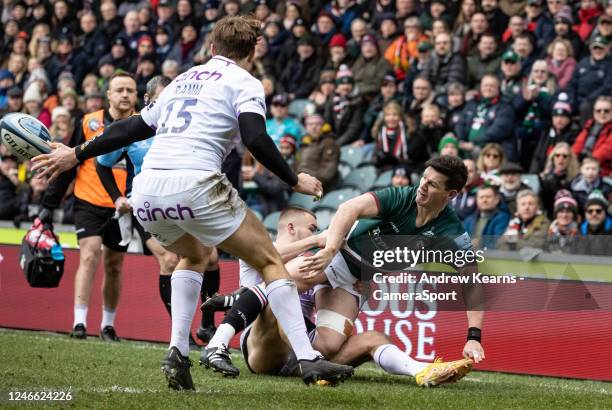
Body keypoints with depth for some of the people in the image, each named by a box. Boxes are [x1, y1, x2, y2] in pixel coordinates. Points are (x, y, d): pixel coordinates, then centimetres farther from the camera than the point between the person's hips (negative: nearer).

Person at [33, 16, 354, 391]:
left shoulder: (184, 80, 26)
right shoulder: (245, 83, 8)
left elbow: (133, 128, 29)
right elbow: (255, 139, -8)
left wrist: (75, 154, 38)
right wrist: (295, 181, 1)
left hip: (146, 191, 6)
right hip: (194, 184, -6)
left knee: (195, 255, 32)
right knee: (270, 261, 6)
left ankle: (178, 353, 16)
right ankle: (309, 361, -5)